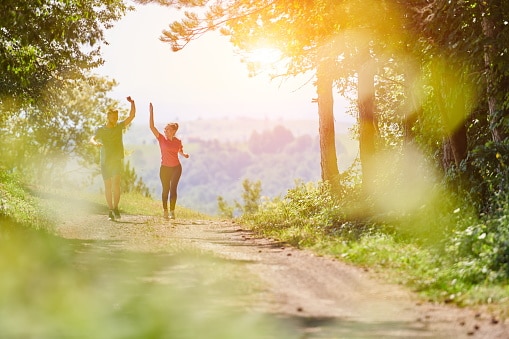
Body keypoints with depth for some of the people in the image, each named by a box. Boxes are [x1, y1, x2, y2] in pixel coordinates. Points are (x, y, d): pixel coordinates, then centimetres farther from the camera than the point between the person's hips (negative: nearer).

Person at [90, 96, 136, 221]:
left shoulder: (119, 126, 5)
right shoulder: (101, 130, 0)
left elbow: (132, 115, 2)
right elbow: (92, 139, -15)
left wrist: (132, 103, -13)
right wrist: (95, 143, -38)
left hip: (117, 160, 0)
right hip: (105, 162, 0)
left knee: (116, 184, -17)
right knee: (107, 187, 4)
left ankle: (115, 208, -10)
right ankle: (110, 210, 13)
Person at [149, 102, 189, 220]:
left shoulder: (178, 142, -2)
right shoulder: (161, 139, -6)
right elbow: (152, 126, -15)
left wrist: (184, 155, -4)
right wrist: (151, 112, -21)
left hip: (176, 168, 0)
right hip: (165, 168, 0)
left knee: (173, 189, -6)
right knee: (165, 190, 6)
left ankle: (172, 212, -3)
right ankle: (165, 211, 19)